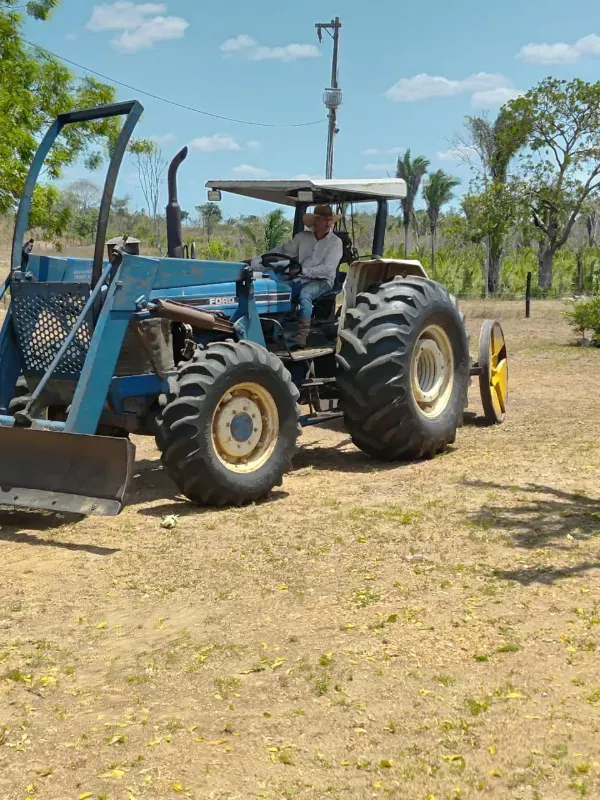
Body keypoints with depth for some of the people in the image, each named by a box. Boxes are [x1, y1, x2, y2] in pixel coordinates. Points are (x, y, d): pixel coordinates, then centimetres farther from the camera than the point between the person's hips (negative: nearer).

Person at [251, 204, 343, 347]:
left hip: (322, 281, -4)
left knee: (304, 294, -37)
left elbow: (328, 269, -14)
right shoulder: (302, 237, 7)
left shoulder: (335, 242, -5)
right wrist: (256, 261, 2)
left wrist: (303, 270, -23)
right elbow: (282, 251, 10)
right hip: (301, 280, 4)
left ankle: (302, 336, -43)